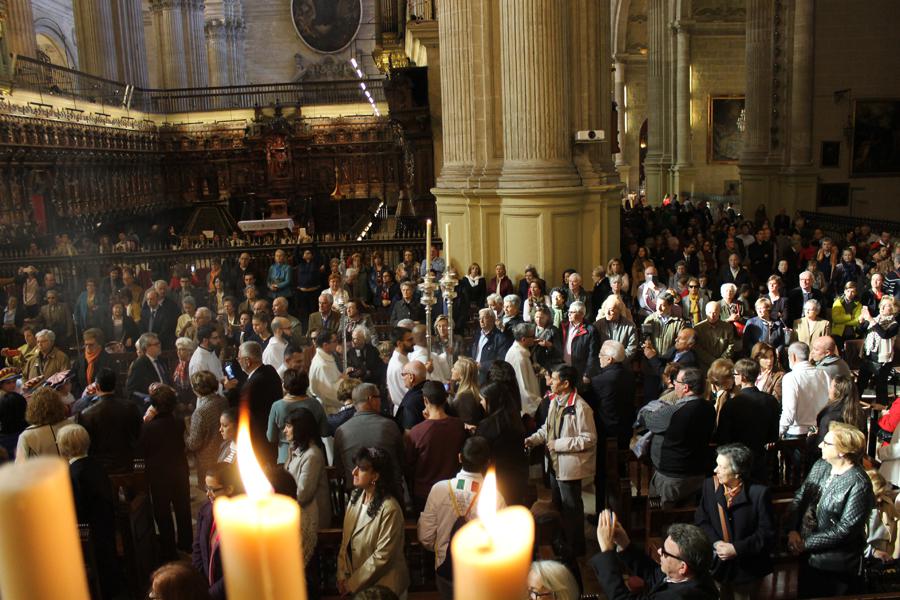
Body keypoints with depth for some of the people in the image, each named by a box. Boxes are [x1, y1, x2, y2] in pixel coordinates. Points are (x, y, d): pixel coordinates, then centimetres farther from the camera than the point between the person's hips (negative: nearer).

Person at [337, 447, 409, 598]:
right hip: (354, 578, 6)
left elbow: (381, 556, -21)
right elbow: (346, 540, 3)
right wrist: (342, 576, -3)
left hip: (382, 587, -6)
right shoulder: (356, 497, -2)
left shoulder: (389, 509, -24)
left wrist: (353, 585, -14)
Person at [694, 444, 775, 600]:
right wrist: (716, 543, -17)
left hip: (747, 568, -3)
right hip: (716, 563, 3)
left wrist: (737, 548, -23)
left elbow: (767, 533, -16)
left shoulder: (759, 493, -18)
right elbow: (701, 520, -1)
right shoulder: (710, 485, -6)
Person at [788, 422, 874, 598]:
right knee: (805, 595, 23)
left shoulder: (859, 484, -22)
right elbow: (799, 497, 3)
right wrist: (792, 530, -11)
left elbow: (846, 529, -22)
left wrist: (806, 543, -18)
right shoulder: (820, 466, -1)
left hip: (836, 566, -6)